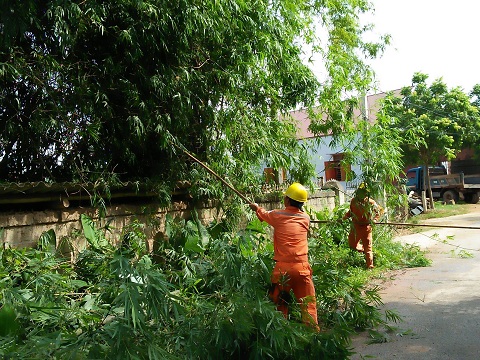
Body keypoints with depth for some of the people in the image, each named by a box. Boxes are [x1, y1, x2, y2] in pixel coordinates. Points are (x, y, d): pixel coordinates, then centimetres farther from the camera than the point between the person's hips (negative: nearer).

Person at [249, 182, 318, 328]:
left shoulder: (277, 215, 1)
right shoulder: (305, 218, 6)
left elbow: (264, 215, 22)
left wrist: (257, 208, 46)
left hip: (282, 268, -1)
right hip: (301, 267, 1)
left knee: (280, 304, 11)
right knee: (308, 304, 6)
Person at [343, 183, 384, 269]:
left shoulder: (371, 202, -11)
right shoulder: (353, 201, -1)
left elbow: (380, 210, 4)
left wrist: (375, 219, -7)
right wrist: (346, 216, -4)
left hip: (366, 226, -4)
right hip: (356, 226, 4)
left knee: (368, 246, 0)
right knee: (352, 244, 11)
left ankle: (370, 265, 9)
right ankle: (363, 249, 39)